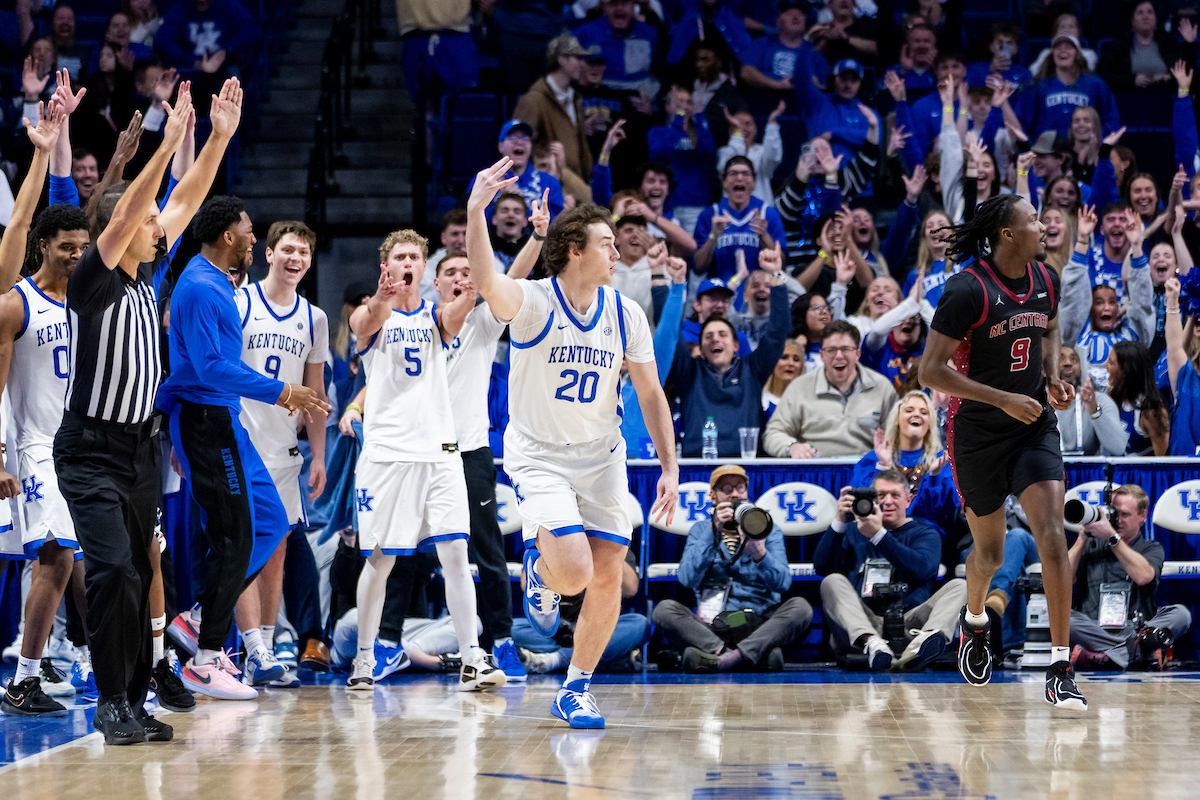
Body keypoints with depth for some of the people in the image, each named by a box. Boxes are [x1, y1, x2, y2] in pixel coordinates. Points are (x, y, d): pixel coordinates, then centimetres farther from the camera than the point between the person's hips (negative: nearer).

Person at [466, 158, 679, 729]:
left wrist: (670, 469, 0)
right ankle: (539, 567, 16)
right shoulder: (533, 302, -16)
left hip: (601, 457, 5)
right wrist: (476, 211, -54)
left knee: (608, 576, -1)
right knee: (573, 571, -22)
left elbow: (650, 393, 6)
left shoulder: (625, 315, -2)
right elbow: (486, 282, -38)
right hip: (538, 456, -5)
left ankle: (576, 690, 18)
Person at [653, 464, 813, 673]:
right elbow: (688, 579, -2)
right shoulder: (701, 529, 16)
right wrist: (713, 531, -7)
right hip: (710, 627, 0)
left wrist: (760, 555, -22)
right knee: (664, 609, -25)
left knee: (800, 607, -27)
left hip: (758, 627, 0)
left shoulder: (768, 529, 14)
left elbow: (782, 583, -2)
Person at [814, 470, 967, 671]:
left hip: (910, 623, 0)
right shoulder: (853, 530, 22)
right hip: (862, 622, 0)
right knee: (833, 582, -23)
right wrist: (839, 522, -5)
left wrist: (878, 535, -12)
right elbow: (822, 567, 5)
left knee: (959, 586, -19)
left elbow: (922, 569, -7)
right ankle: (870, 643, -52)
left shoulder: (924, 532, 18)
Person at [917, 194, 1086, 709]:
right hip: (978, 434, -4)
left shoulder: (1046, 280, 0)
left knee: (1052, 537, -14)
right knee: (990, 552, 11)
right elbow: (931, 370, -20)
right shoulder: (968, 290, -19)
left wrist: (1053, 378, 2)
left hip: (1034, 427, 4)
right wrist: (1004, 400, -22)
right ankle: (975, 620, 47)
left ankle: (1061, 671, -12)